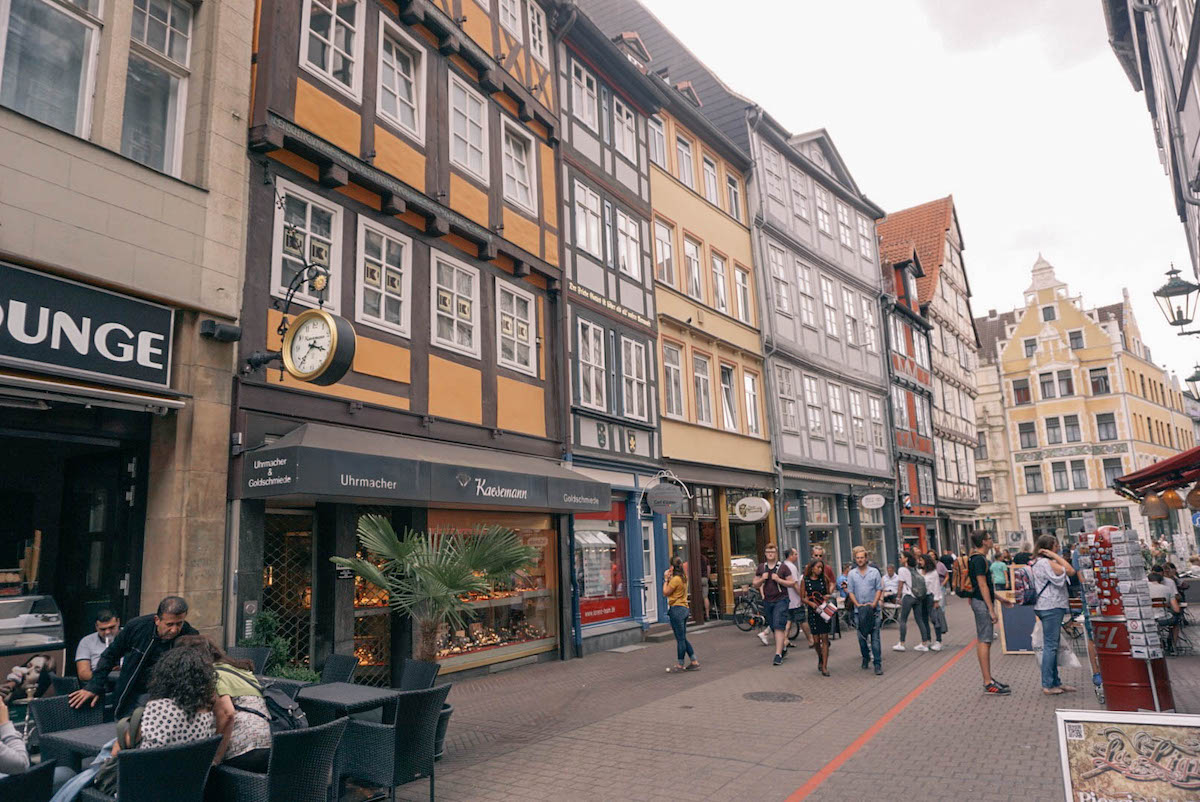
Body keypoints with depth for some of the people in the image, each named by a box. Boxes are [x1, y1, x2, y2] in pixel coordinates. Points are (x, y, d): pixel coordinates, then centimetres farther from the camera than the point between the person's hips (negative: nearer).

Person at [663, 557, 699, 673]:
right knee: (683, 638, 15)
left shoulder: (675, 579, -17)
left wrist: (666, 579, -2)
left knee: (680, 638, -2)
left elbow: (665, 593, -10)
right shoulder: (683, 578, 11)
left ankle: (680, 664, 6)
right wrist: (669, 578, 11)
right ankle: (694, 661, 17)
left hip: (676, 609, -9)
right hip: (684, 608, 9)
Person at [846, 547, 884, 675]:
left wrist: (874, 603, -10)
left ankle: (878, 663, -3)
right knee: (861, 637, 8)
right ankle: (865, 657, 26)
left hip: (873, 610, -2)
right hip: (859, 610, 2)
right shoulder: (852, 574, 7)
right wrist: (858, 604, -8)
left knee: (875, 637, -5)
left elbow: (879, 589, 2)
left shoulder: (874, 572, 4)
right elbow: (850, 592, 5)